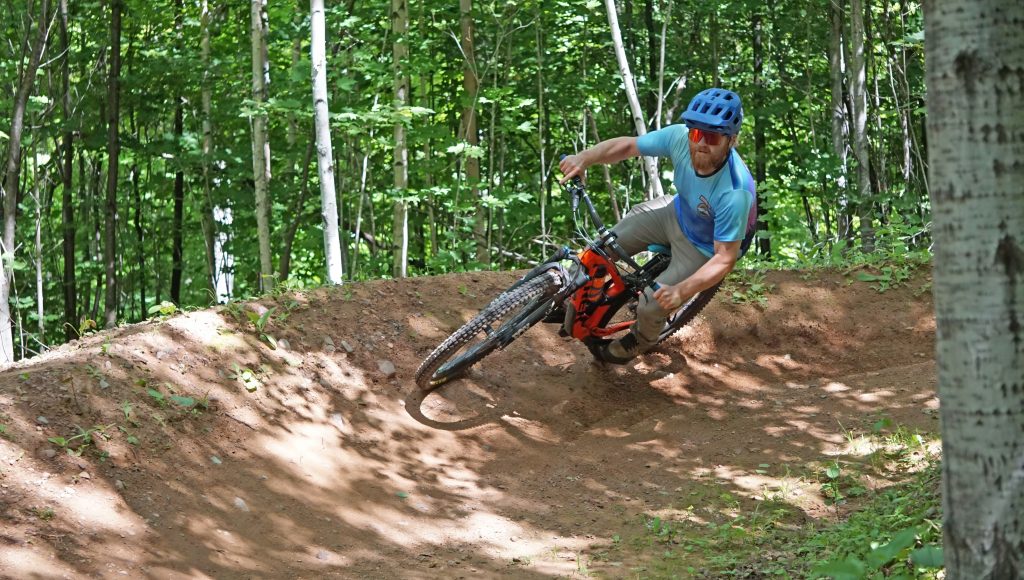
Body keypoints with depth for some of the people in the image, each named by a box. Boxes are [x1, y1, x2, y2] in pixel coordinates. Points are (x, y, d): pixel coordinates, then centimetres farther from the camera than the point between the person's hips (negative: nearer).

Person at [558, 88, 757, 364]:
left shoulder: (734, 193, -42)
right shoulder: (680, 137, -29)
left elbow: (725, 259, -36)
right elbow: (627, 145, -16)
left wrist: (681, 291, -48)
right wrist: (584, 158, -33)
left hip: (704, 246, -5)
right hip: (677, 212, 5)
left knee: (650, 307, -5)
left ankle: (642, 340, 33)